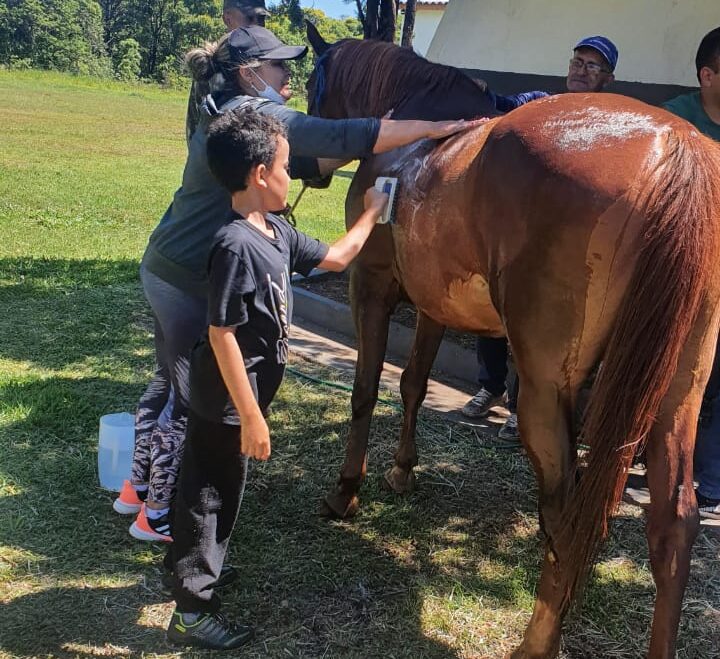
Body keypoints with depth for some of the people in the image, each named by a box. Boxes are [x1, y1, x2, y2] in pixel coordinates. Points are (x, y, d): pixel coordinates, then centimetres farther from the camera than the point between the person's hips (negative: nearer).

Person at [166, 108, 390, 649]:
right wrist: (251, 416, -25)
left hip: (244, 396, 9)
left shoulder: (277, 232, 3)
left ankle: (197, 568, 45)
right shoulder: (236, 246, -26)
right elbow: (221, 334, -26)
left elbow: (334, 258, 19)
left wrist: (372, 214, 22)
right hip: (226, 402, -9)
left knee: (223, 492, 24)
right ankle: (192, 611, 20)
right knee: (209, 495, 5)